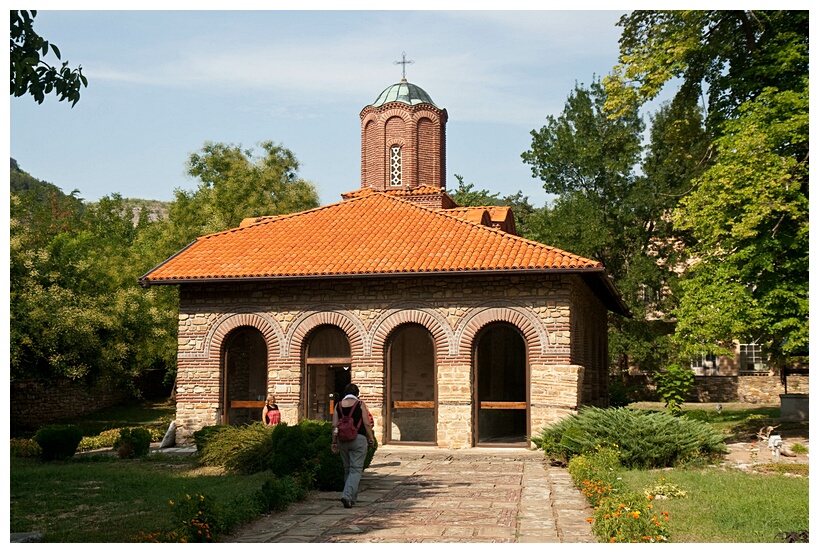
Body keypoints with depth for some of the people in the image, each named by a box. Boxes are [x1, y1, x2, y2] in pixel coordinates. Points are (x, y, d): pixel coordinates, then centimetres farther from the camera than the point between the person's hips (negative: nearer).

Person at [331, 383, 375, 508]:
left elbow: (334, 426, 2)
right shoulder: (360, 404, -3)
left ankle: (352, 498, 22)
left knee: (347, 469, 16)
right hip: (359, 438, -4)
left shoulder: (338, 405, 6)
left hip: (342, 439, 4)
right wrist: (371, 438, 6)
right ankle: (347, 495, -20)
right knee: (356, 469, -3)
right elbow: (367, 424, -5)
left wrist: (334, 442, 7)